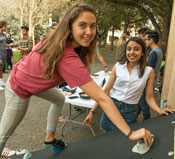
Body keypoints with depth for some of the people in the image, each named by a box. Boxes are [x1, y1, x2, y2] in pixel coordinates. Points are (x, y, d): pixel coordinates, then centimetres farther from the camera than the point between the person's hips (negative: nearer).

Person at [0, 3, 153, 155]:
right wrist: (130, 133, -35)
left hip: (32, 78, 8)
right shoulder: (68, 58, -40)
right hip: (20, 89, -8)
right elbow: (102, 99, -41)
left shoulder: (57, 37, -17)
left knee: (59, 99, 23)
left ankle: (50, 138, 35)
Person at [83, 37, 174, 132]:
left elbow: (149, 97, -1)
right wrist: (92, 112, -5)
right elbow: (106, 91, -4)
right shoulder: (118, 67, -5)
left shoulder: (149, 71, -5)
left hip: (130, 113, -1)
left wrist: (160, 111, -19)